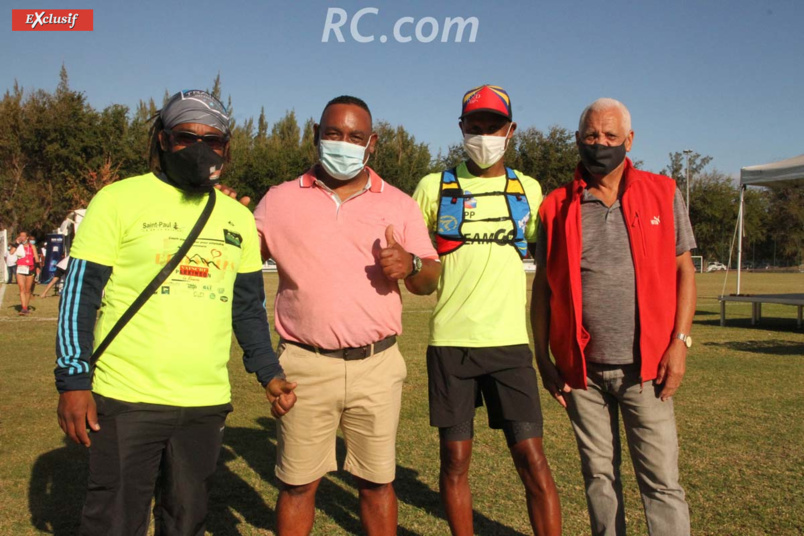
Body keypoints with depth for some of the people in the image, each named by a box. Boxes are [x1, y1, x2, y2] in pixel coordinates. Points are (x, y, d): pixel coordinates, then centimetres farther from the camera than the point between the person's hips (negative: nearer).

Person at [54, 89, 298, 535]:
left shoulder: (238, 218, 11)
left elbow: (249, 307, 16)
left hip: (207, 401, 4)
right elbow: (79, 293, -3)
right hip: (127, 399, -4)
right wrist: (72, 380, -9)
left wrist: (268, 373, 8)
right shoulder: (119, 200, -2)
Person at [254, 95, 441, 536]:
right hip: (305, 366, 0)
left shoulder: (399, 205, 8)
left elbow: (430, 281, 8)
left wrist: (411, 265, -14)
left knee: (376, 481, 9)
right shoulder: (280, 200, 7)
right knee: (297, 482, 7)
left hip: (376, 367, 1)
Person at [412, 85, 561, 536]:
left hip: (510, 341, 1)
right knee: (455, 459, 8)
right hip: (450, 341, 0)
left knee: (532, 457, -1)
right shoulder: (435, 187, 4)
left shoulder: (528, 189, 9)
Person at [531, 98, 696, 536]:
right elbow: (543, 286, 6)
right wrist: (543, 358, 2)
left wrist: (680, 342, -6)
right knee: (599, 475, 12)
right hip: (581, 369, 1)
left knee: (661, 479, 1)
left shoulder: (663, 194, 4)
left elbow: (683, 270, 4)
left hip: (645, 366, -1)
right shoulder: (557, 207, 4)